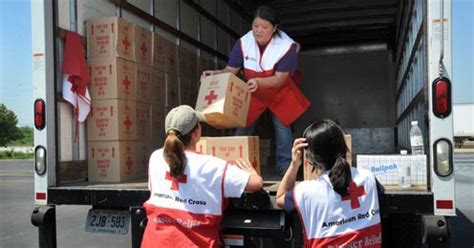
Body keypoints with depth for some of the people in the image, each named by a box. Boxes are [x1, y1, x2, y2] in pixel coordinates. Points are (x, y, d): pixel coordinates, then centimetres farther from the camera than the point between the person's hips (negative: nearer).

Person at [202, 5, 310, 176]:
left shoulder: (287, 45, -28)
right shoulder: (243, 43, -21)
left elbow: (280, 78, -27)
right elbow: (231, 70, -15)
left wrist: (258, 81, -44)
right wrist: (216, 74, -36)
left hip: (280, 92, -1)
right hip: (253, 93, 2)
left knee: (282, 127, -3)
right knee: (242, 127, -3)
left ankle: (285, 167, 10)